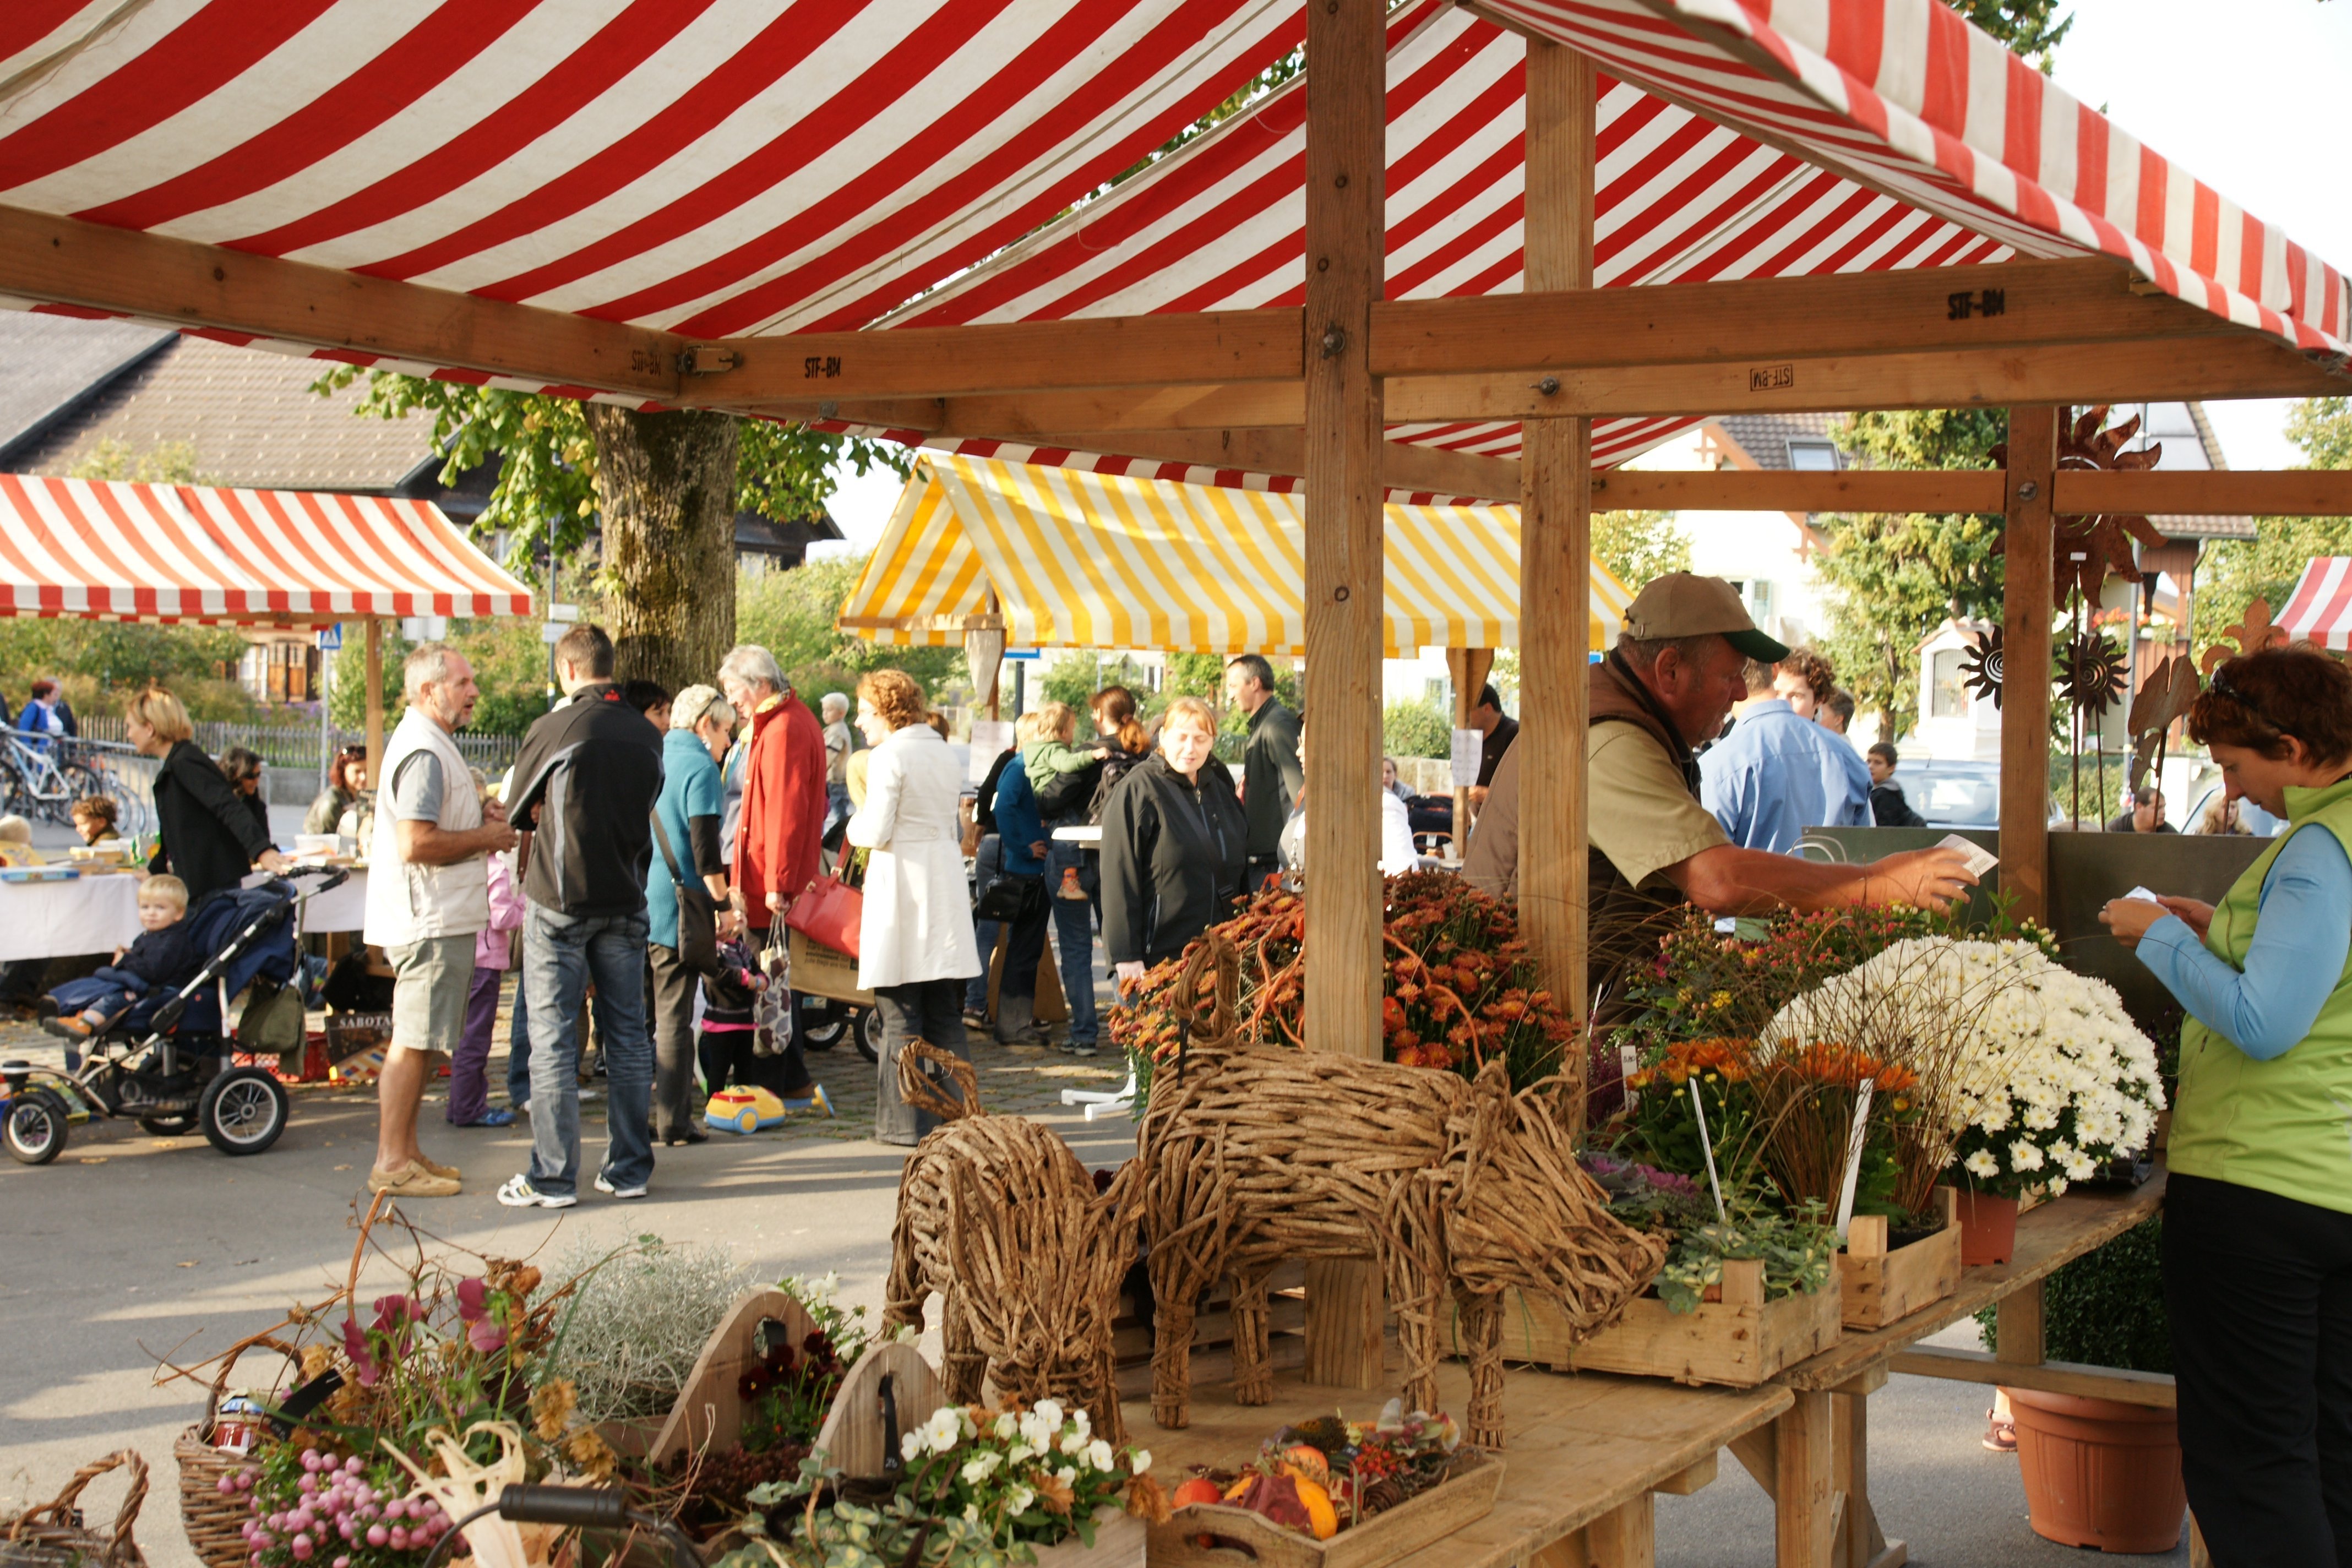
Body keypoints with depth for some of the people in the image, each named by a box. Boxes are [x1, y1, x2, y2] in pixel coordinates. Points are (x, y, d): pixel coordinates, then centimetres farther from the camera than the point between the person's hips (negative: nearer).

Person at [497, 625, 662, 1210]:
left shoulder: (553, 730, -11)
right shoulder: (648, 736, 2)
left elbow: (518, 811, 3)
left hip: (560, 902, -5)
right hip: (626, 901, 5)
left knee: (553, 1040, 1)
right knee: (627, 1036, 10)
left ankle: (554, 1178, 2)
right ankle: (630, 1168, 15)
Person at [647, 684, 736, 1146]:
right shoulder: (701, 769, -10)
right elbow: (705, 848, -17)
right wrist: (723, 906, -12)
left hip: (637, 899, 7)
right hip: (676, 907, -7)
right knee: (674, 1016, -2)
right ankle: (674, 1121, 1)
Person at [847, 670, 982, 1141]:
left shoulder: (889, 756, -11)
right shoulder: (944, 753, 13)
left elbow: (876, 831, -15)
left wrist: (855, 825, 6)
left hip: (901, 881, -7)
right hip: (945, 878, 7)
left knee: (901, 1017, -2)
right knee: (944, 1015, 11)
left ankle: (905, 1121, 0)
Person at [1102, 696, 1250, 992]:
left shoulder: (1220, 788, 15)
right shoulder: (1138, 790, -6)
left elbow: (1240, 869, 24)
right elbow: (1119, 879, -11)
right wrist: (1126, 957, -16)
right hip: (1156, 958, -6)